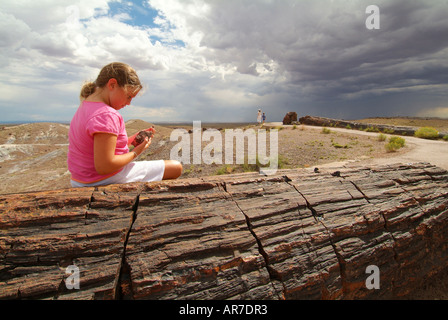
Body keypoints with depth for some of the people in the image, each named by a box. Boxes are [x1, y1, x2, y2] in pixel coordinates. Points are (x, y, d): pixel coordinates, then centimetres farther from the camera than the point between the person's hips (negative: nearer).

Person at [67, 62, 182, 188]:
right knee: (176, 168, -5)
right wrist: (136, 152, -17)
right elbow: (104, 166, -30)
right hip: (107, 181, -10)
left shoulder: (85, 107, 8)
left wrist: (131, 140, 3)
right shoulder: (107, 115, -26)